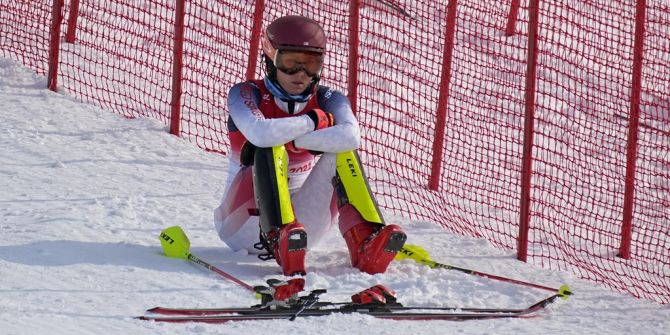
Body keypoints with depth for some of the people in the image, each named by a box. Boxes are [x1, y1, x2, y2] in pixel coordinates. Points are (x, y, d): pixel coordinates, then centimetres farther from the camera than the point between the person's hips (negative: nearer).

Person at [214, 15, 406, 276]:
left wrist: (291, 139, -25)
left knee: (341, 152, -16)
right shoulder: (246, 94, -7)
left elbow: (351, 136, -23)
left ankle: (366, 243, -35)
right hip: (245, 225, -3)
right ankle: (280, 241, -49)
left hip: (301, 225, 3)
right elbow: (260, 134, -31)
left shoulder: (328, 101, 1)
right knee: (271, 150, -27)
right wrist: (314, 120, -17)